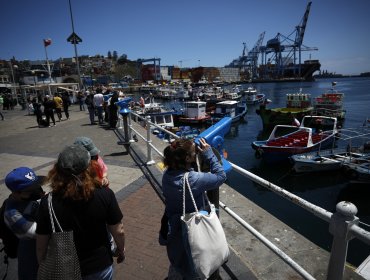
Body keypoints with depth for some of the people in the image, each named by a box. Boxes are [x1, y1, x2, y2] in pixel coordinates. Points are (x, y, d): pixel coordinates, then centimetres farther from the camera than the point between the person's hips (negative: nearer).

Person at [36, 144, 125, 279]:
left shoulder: (48, 203, -22)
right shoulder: (105, 195, -25)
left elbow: (41, 246, -11)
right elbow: (119, 232, -13)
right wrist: (121, 250, 7)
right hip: (100, 267, -1)